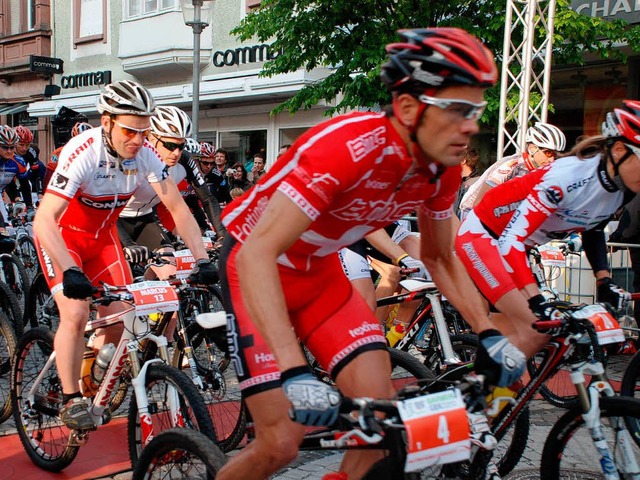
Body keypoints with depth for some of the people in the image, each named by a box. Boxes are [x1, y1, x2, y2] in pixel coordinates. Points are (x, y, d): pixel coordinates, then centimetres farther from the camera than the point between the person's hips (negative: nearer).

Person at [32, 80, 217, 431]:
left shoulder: (145, 154, -19)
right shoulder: (83, 152, -33)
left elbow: (178, 208, -15)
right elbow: (43, 220, -39)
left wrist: (203, 260, -25)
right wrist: (71, 272, -51)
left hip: (102, 236, 4)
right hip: (61, 235, -4)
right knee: (76, 314, -20)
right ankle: (70, 400, -2)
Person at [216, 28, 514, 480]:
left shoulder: (443, 167, -11)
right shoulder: (347, 147, -34)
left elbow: (440, 258, 6)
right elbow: (257, 254, -40)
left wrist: (490, 335, -4)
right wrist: (295, 372, -48)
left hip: (320, 271, 6)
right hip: (258, 270, -6)